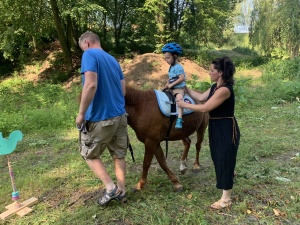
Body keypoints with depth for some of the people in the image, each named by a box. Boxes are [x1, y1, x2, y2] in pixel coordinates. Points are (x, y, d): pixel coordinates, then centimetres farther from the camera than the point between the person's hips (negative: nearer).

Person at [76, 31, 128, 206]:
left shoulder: (89, 55, -10)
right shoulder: (113, 60, 14)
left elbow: (91, 84, -25)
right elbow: (123, 90, 14)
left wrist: (81, 114, -18)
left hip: (100, 118, -7)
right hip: (120, 115, 8)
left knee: (90, 154, 13)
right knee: (119, 155, 15)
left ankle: (111, 188, 7)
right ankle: (121, 192, 26)